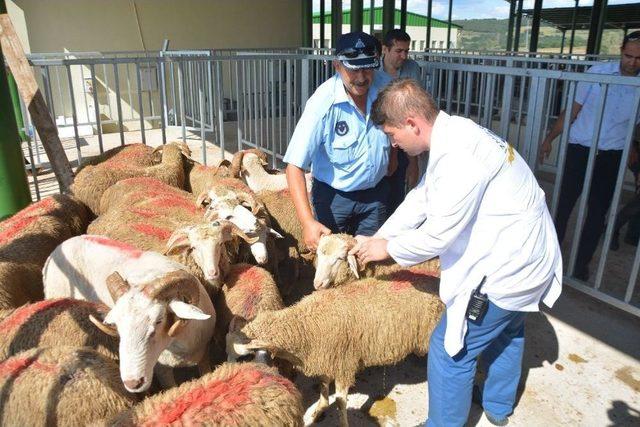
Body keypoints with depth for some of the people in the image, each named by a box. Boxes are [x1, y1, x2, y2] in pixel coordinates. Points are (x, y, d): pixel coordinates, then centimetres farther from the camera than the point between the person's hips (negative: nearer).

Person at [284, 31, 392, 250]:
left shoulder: (386, 89, -14)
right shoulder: (323, 103, -26)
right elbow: (295, 165, -30)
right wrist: (307, 221, -39)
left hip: (375, 192, 4)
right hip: (333, 196, -3)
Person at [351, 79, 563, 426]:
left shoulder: (458, 156, -28)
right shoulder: (453, 136, 4)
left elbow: (437, 235, -25)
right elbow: (420, 200, 9)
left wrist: (387, 248, -8)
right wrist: (376, 238, 7)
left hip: (506, 271, -11)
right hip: (531, 258, 11)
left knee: (450, 348, 1)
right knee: (507, 329, 29)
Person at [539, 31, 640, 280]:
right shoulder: (597, 73, -4)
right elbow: (573, 110, 1)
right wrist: (550, 138, -2)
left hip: (611, 157, 1)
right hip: (579, 149, -1)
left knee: (598, 213, 7)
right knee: (564, 205, 3)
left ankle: (582, 262, 23)